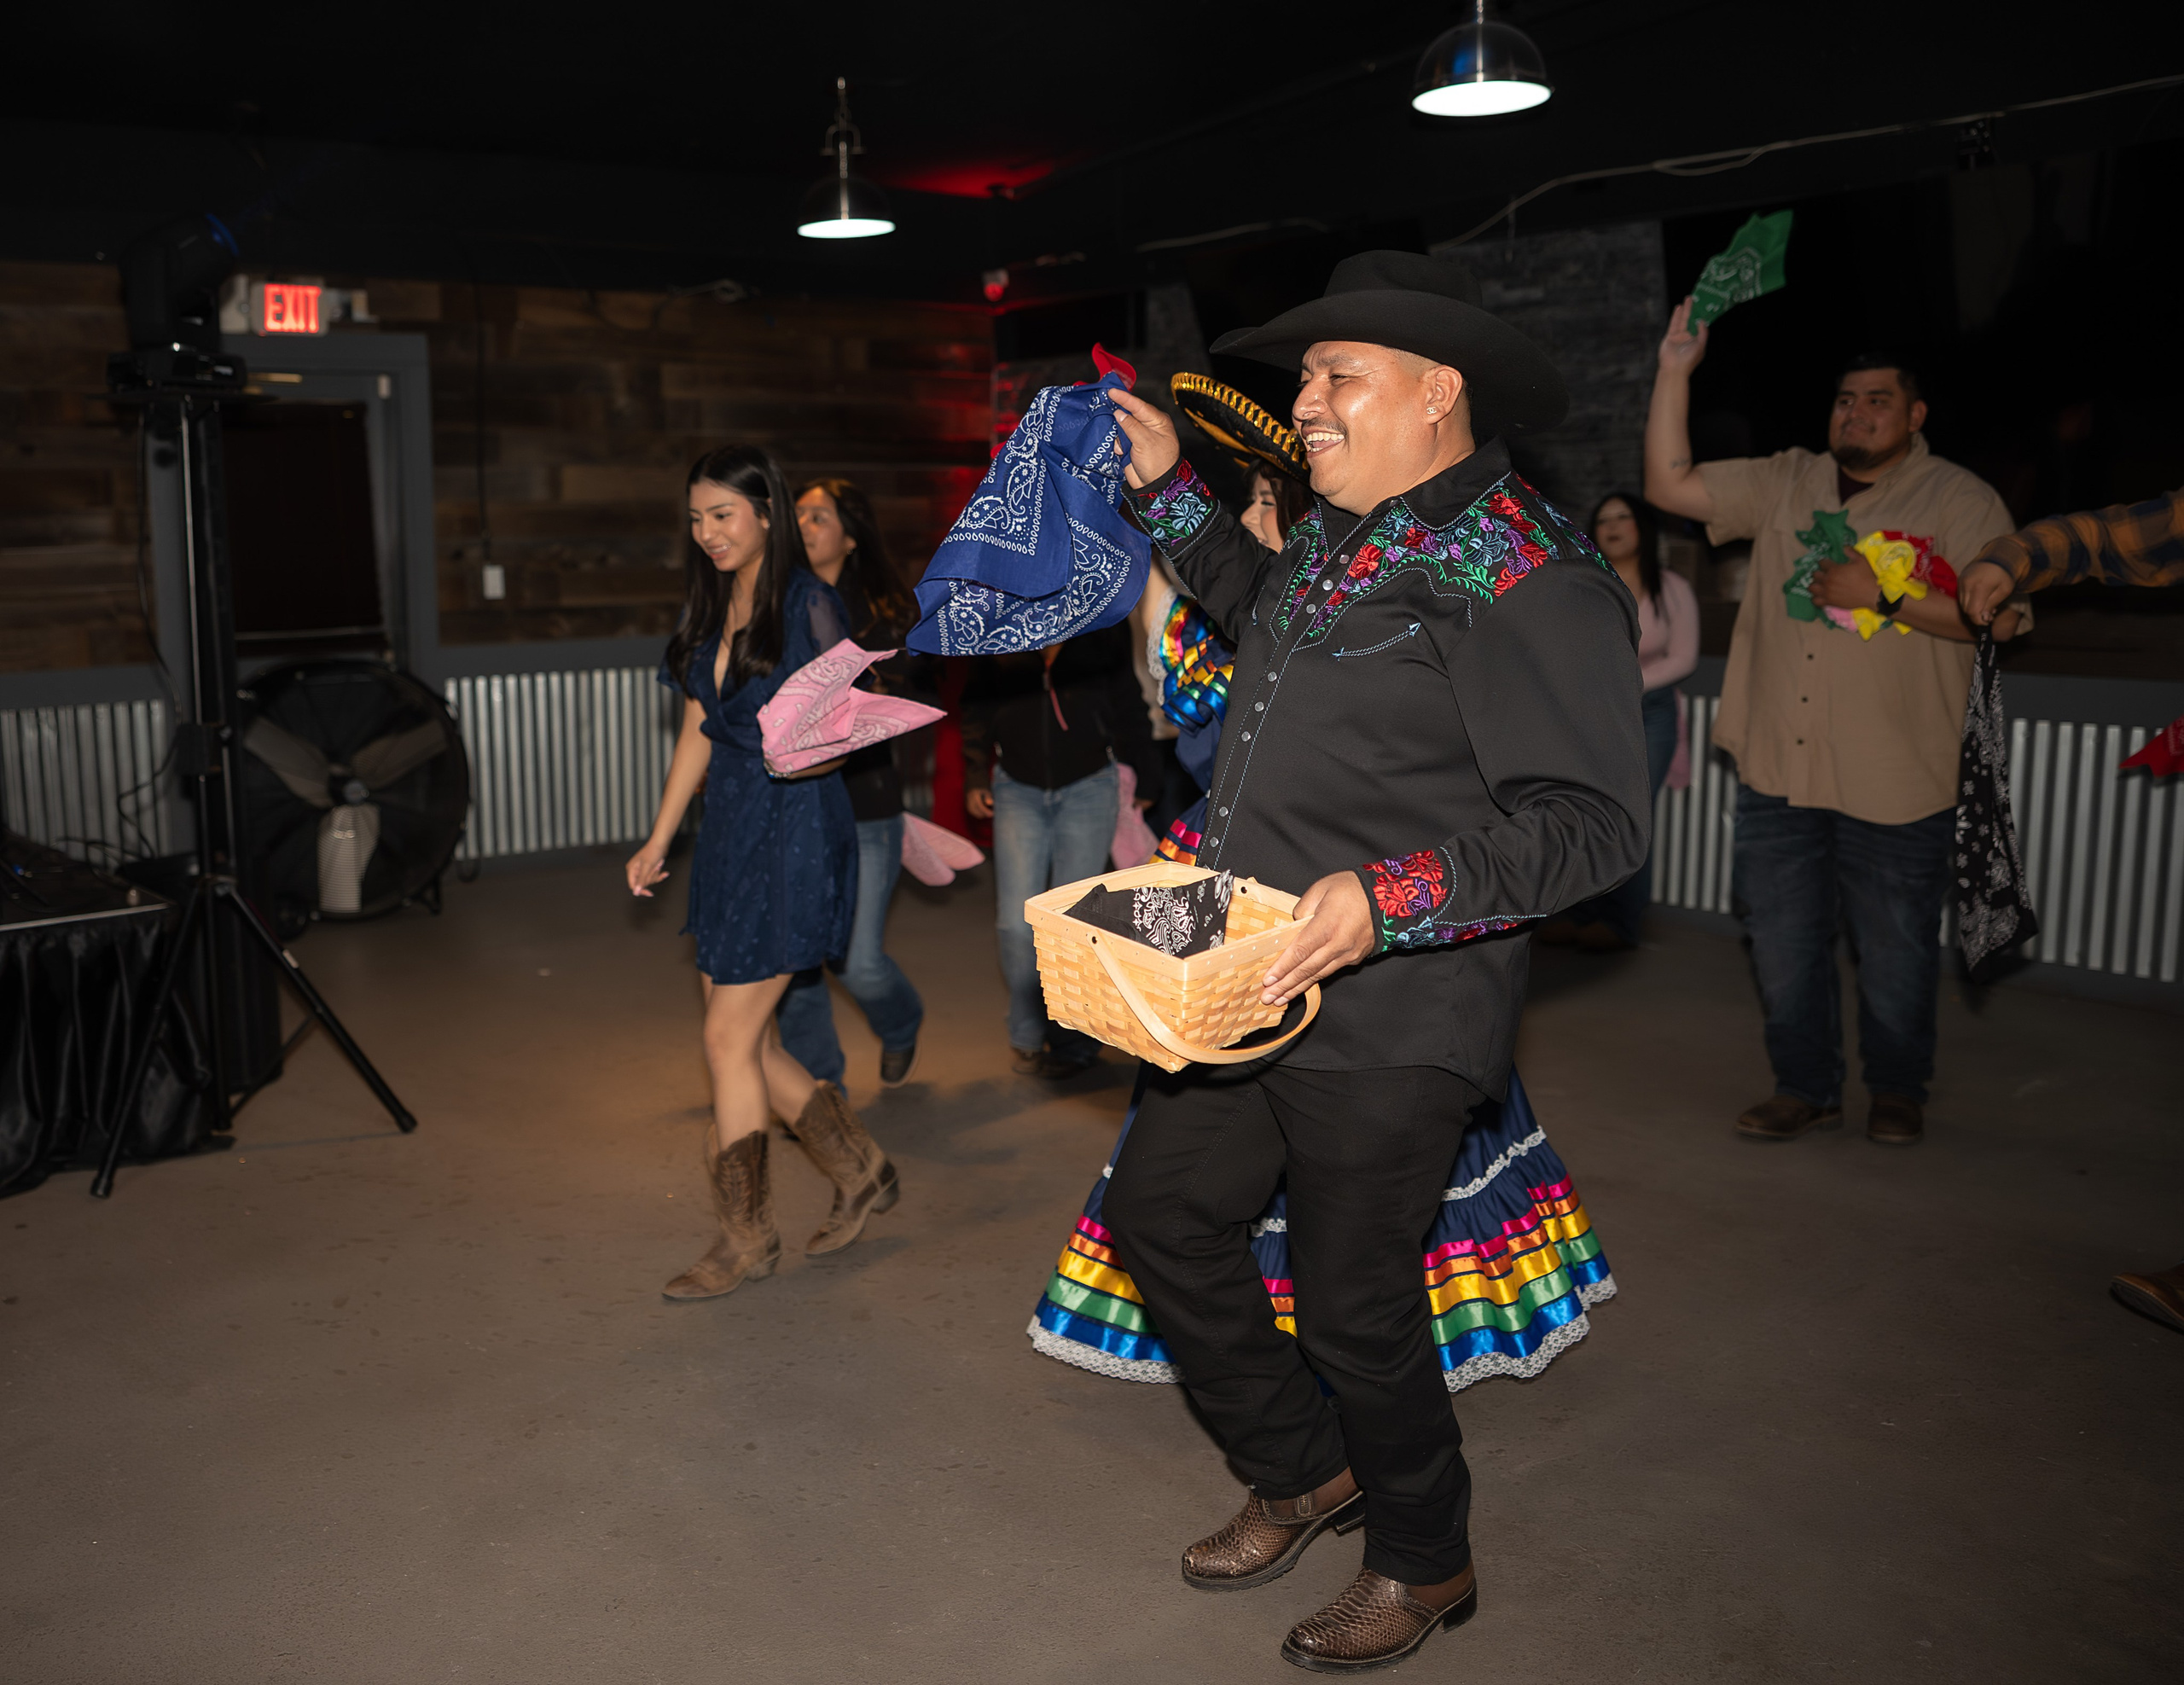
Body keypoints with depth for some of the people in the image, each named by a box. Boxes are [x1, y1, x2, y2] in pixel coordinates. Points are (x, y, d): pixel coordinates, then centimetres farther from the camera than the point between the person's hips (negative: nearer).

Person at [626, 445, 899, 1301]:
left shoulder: (808, 603, -9)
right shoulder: (713, 611, 13)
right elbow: (696, 734, 17)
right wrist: (658, 841, 16)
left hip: (793, 833, -8)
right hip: (728, 830, 8)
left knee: (730, 1039, -4)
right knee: (750, 1042, 10)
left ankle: (747, 1238, 11)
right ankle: (862, 1172, 27)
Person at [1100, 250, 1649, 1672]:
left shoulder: (1524, 573, -17)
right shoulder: (1341, 537, 11)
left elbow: (1594, 821, -22)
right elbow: (1262, 613, 34)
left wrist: (1391, 899, -30)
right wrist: (1168, 487, 29)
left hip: (1388, 1021, -9)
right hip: (1250, 985, 9)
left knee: (1356, 1302, 5)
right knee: (1162, 1209, 16)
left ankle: (1424, 1563, 34)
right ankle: (1305, 1471, 38)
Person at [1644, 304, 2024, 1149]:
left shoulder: (1960, 499, -2)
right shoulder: (1785, 483, 10)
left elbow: (2000, 611, -11)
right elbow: (1669, 484, 6)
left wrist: (1879, 593, -18)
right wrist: (1676, 370, -1)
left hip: (1894, 781, -4)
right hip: (1776, 769, 4)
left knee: (1895, 954, 8)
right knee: (1782, 944, 11)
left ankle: (1897, 1091, 29)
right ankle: (1806, 1088, 27)